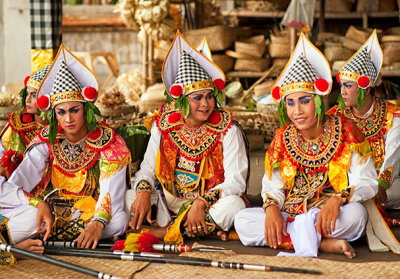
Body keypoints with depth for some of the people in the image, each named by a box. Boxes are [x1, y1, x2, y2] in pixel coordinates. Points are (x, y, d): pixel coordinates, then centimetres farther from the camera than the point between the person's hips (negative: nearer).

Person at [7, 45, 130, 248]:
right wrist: (38, 204, -36)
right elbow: (16, 185, -15)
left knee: (119, 220, -33)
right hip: (54, 209, 0)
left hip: (94, 212, 0)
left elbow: (111, 192, -22)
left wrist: (98, 223, -42)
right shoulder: (47, 140, -5)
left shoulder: (108, 142, -11)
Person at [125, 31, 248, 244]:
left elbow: (236, 181, -14)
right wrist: (144, 193, -22)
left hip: (211, 204, -3)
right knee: (130, 196, -19)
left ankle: (164, 231, -23)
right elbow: (147, 168, 2)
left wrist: (201, 202, -29)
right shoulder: (163, 125, 0)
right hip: (169, 202, 3)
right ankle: (206, 230, -24)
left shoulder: (227, 130, -8)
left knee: (234, 204, -34)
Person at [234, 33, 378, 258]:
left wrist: (337, 199, -28)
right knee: (242, 221, -20)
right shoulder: (282, 139, 6)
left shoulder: (346, 133, -3)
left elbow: (367, 183, -8)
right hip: (290, 215, 4)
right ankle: (324, 243, -26)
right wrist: (272, 207, -19)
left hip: (331, 218, -4)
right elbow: (272, 186, 5)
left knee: (355, 213, -36)